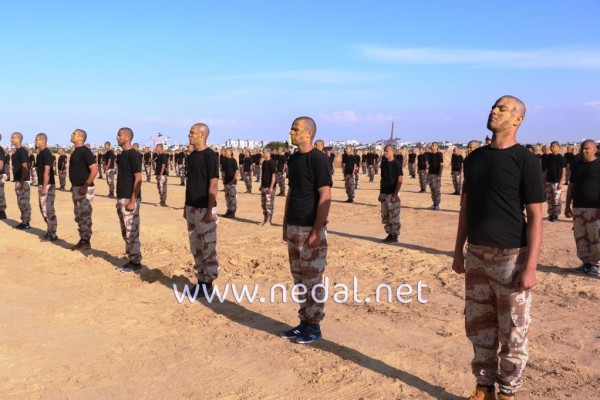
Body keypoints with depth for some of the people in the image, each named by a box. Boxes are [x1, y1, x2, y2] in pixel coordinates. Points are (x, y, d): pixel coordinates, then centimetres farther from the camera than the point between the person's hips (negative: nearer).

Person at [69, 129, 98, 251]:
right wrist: (73, 186, 17)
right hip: (76, 188, 10)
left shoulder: (85, 151, -14)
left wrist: (85, 186, -23)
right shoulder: (75, 151, 14)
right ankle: (82, 240, 21)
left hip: (84, 188, -10)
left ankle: (86, 242, 3)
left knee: (85, 216, -4)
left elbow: (94, 170, -22)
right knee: (79, 216, 14)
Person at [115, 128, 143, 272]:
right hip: (121, 198, 9)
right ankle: (131, 259, 20)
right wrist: (119, 199, 18)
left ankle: (136, 262, 3)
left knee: (132, 232, -4)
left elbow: (138, 179, -17)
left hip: (130, 199, -9)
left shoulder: (133, 155, -13)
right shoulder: (122, 155, 14)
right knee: (125, 232, 13)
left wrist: (133, 200, -21)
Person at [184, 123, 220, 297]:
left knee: (208, 248, 0)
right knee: (195, 247, 13)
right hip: (192, 208, 8)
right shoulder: (191, 156, 12)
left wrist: (209, 211, -19)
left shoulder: (210, 155, -12)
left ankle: (208, 284, 9)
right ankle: (200, 281, 23)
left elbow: (213, 185, -16)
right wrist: (186, 206, 15)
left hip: (204, 208, -8)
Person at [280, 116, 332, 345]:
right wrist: (285, 225, 16)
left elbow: (325, 197, -17)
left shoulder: (318, 159, -13)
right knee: (299, 279, 14)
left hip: (310, 229, -8)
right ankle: (304, 322, 25)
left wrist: (316, 231, -20)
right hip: (294, 228, 8)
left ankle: (314, 327, 12)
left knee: (313, 280, 1)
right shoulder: (293, 159, 13)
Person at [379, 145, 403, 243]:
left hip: (392, 194, -7)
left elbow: (399, 180, -12)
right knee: (385, 216, 11)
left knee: (394, 216, -3)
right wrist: (380, 193, 12)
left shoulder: (397, 163, -9)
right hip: (384, 193, 7)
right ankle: (390, 234, 21)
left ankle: (395, 236, 5)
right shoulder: (383, 163, 11)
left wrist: (395, 194, -18)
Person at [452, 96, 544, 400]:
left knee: (512, 332, 6)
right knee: (479, 326, 14)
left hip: (511, 257, -5)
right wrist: (458, 251, 12)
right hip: (476, 255, 6)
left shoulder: (524, 160, -9)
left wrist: (530, 267, -17)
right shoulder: (474, 158, 9)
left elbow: (535, 217, -11)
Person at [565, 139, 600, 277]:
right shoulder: (576, 166, 12)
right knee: (580, 237, 8)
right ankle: (586, 263, 17)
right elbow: (571, 187, 16)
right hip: (578, 207, 6)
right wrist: (567, 206, 12)